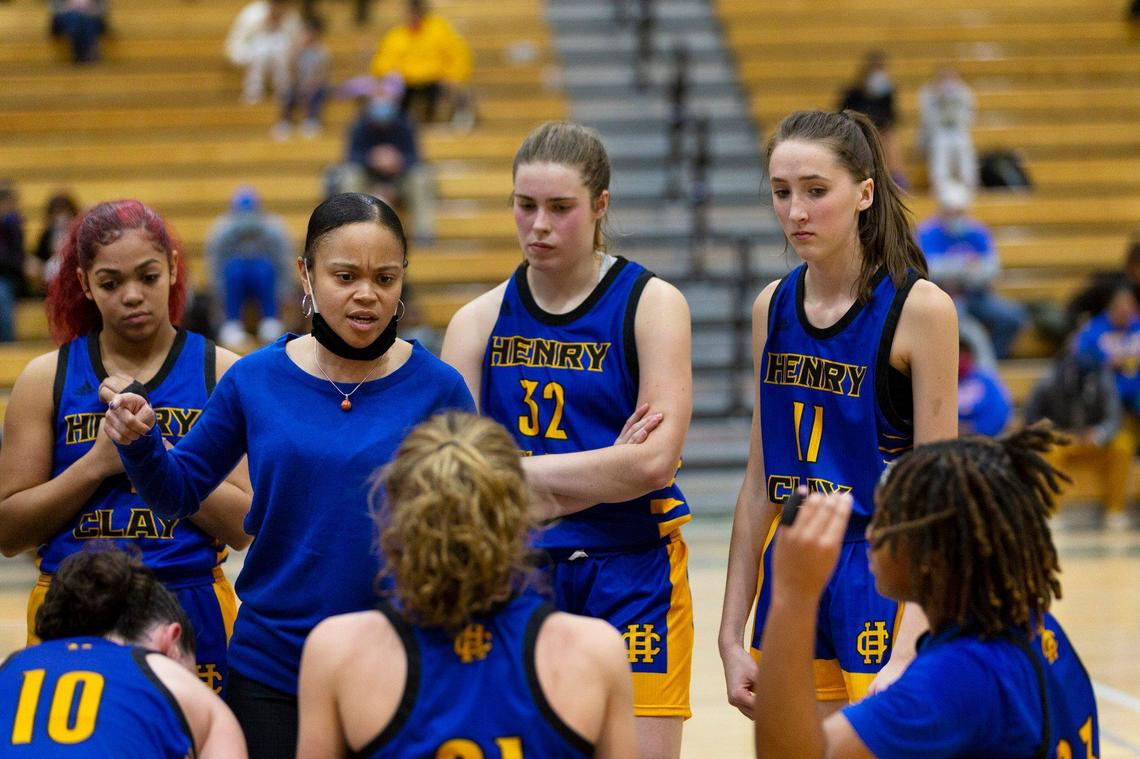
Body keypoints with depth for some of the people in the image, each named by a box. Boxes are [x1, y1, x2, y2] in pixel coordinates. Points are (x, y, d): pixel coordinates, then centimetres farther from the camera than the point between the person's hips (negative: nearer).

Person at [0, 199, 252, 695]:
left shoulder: (222, 374, 3)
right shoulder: (47, 379, 5)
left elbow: (243, 527, -5)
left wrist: (153, 447, -13)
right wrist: (99, 462, -11)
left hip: (193, 614, 0)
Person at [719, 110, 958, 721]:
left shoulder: (920, 309, -10)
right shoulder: (772, 307, 7)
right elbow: (760, 483, 11)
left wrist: (908, 653, -19)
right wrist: (731, 636, 8)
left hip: (884, 582, -5)